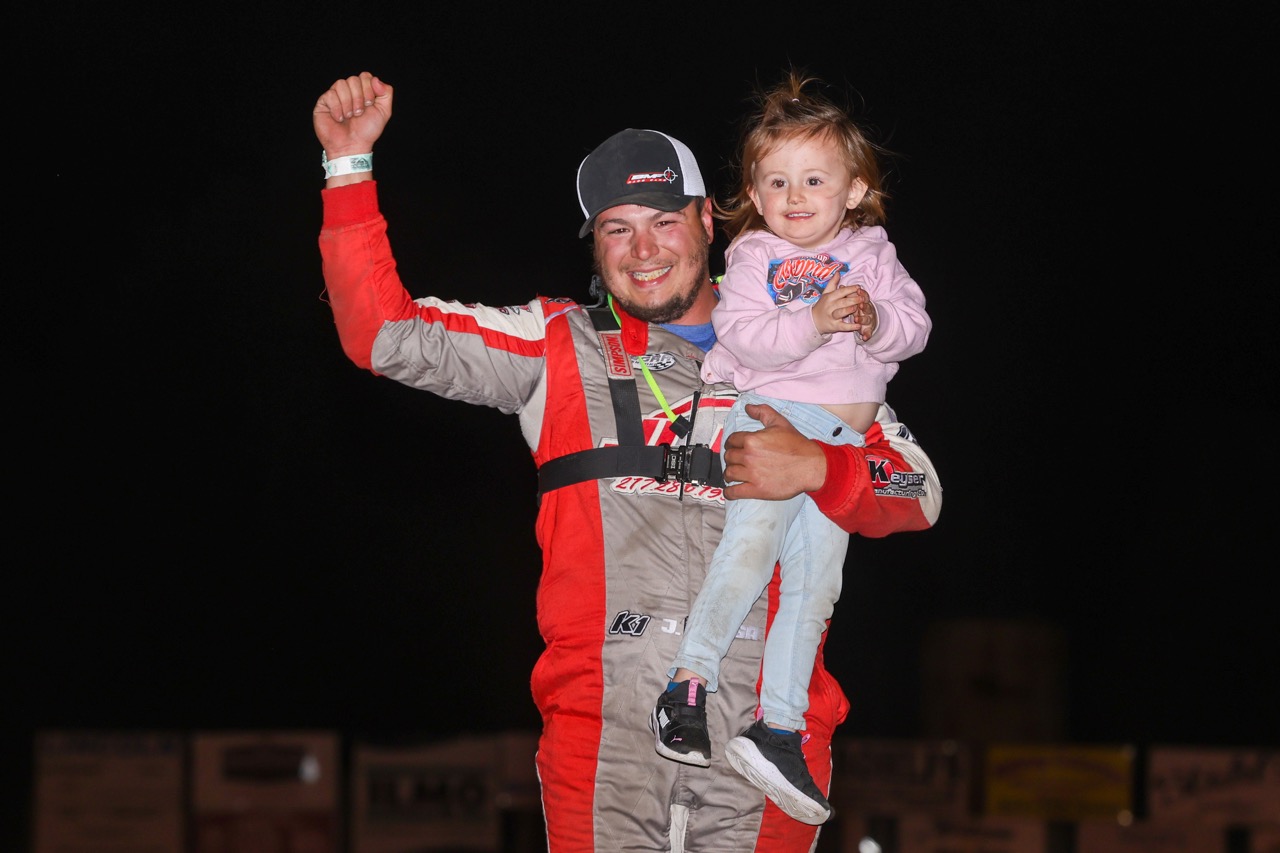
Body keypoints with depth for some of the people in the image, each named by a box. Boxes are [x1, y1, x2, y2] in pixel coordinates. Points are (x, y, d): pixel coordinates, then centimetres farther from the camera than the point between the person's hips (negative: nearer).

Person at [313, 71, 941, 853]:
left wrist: (817, 469, -11)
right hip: (601, 737, 0)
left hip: (761, 728, 0)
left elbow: (919, 492, 9)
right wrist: (349, 168, 1)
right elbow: (383, 333, 8)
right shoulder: (559, 348, 13)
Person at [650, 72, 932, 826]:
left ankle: (780, 728, -2)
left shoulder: (872, 254, 12)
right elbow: (742, 336, -11)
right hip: (771, 413, -3)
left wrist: (876, 322, -16)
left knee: (816, 578, -2)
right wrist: (813, 322, -23)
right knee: (753, 541, -24)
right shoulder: (752, 258, 3)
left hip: (843, 437, 3)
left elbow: (915, 326, 5)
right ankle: (691, 678, -15)